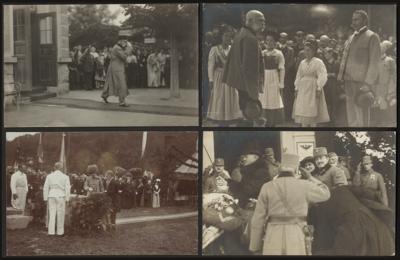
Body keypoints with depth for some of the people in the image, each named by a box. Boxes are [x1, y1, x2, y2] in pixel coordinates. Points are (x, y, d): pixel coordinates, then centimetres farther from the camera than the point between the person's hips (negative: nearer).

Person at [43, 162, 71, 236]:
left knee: (52, 214, 4)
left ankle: (51, 231, 1)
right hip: (61, 196, -2)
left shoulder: (49, 176, 4)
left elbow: (45, 188, 5)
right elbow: (67, 189, -4)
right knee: (60, 215, 6)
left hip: (51, 196, 2)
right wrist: (67, 198, 0)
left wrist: (45, 198, 10)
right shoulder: (65, 177, -1)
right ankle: (60, 231, 10)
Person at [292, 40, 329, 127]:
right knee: (302, 111, 0)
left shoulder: (318, 62, -5)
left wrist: (319, 89, -17)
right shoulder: (302, 63, 11)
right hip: (302, 89, 5)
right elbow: (298, 76, 14)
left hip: (313, 89, -5)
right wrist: (296, 88, 7)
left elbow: (322, 76, -10)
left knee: (312, 112, -4)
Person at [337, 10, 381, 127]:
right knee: (351, 119, 11)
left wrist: (368, 84, -16)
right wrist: (340, 77, 12)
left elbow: (374, 63, -10)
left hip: (361, 83, -7)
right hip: (349, 81, 7)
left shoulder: (372, 37, -4)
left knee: (362, 120, -6)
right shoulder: (351, 38, 19)